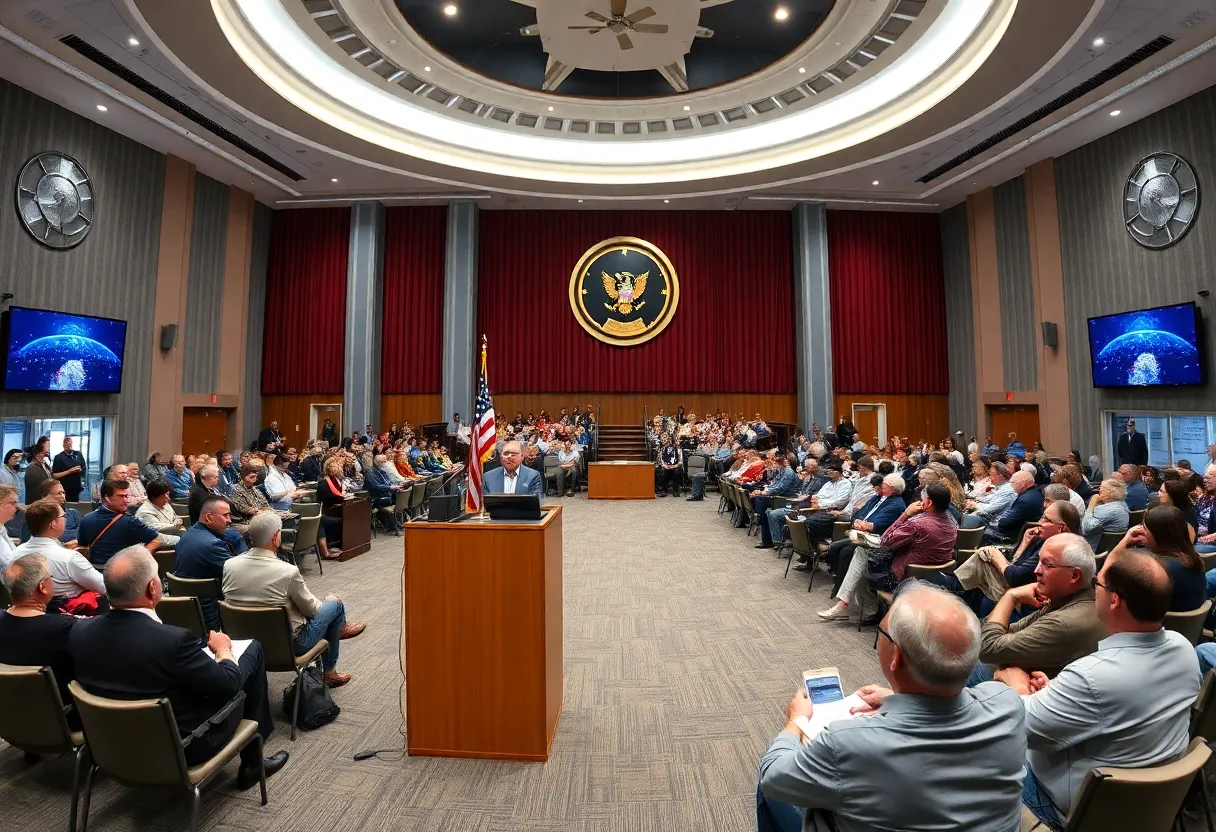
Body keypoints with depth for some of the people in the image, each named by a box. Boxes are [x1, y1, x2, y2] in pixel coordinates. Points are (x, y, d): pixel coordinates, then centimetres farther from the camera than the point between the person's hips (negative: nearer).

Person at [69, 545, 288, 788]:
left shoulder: (79, 632, -14)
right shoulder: (172, 640, -33)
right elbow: (230, 684, -21)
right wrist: (223, 648, -2)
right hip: (182, 748, -6)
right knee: (252, 649, 8)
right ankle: (252, 762, 23)